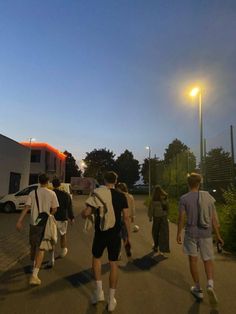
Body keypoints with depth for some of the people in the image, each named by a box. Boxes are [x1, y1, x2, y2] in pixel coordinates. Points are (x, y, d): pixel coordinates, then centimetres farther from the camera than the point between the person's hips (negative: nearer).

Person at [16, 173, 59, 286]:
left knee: (33, 245, 22)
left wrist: (20, 221, -8)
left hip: (33, 223, 3)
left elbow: (26, 207, -8)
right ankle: (34, 275, -8)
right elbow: (54, 209, -4)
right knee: (40, 248, 0)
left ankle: (34, 265, 43)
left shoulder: (32, 193, -2)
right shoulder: (52, 193, -8)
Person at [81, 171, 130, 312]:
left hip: (100, 233, -1)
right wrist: (128, 234, 6)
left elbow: (85, 214, -10)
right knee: (113, 263, 12)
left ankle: (99, 290, 20)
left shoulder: (97, 194, -7)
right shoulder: (121, 196, -4)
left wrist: (92, 211, 12)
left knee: (96, 258, 23)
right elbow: (126, 217, -4)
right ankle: (111, 299, 20)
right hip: (115, 234, 1)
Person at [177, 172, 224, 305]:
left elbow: (181, 218, -8)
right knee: (208, 260, 16)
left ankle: (198, 289, 22)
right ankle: (210, 285, -4)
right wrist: (218, 235, 7)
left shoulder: (184, 198, -9)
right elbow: (214, 217, -1)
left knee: (193, 260, 12)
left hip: (191, 233, -2)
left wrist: (179, 233, 4)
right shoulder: (208, 196, -3)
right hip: (206, 233, 2)